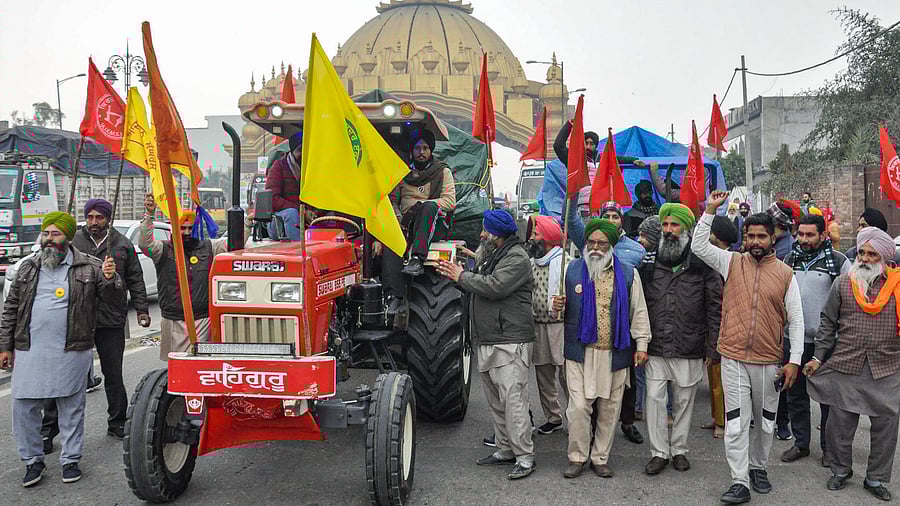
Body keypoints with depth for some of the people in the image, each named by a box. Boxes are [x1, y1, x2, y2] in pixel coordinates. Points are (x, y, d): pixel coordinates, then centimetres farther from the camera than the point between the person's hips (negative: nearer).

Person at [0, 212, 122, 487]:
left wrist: (110, 279, -16)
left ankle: (71, 460, 20)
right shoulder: (29, 267, 11)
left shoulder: (89, 268, 2)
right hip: (29, 351, 3)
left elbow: (116, 299, 4)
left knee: (71, 408, 6)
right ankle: (33, 460, 20)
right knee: (24, 407, 4)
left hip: (72, 351, -2)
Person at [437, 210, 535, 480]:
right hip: (487, 341, 10)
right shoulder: (490, 255, 21)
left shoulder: (516, 258, -11)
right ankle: (505, 450, 25)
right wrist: (456, 275, 4)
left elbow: (494, 287, -23)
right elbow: (478, 284, 21)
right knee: (496, 401, 15)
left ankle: (524, 457, -3)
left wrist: (462, 276, -11)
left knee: (513, 400, -10)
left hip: (510, 343, -10)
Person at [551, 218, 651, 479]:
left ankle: (601, 458, 22)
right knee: (578, 406, -3)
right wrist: (557, 306, -10)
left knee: (609, 408, 8)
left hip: (615, 353, 1)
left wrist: (641, 345, 4)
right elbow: (561, 305, 14)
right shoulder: (572, 270, 6)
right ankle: (577, 457, 13)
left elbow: (638, 311, 9)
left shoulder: (628, 274, 6)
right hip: (580, 352, -1)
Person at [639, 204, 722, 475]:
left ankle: (679, 449, 26)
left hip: (689, 349, -2)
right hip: (655, 348, 2)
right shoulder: (649, 264, 5)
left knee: (684, 401, 10)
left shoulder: (702, 264, -3)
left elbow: (715, 307, -1)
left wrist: (712, 345, -4)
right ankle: (659, 452, 14)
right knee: (654, 398, 1)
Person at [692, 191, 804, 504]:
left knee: (766, 422, 16)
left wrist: (795, 360, -2)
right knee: (736, 423, -1)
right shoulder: (732, 263, 1)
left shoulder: (785, 273, 0)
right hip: (734, 359, -1)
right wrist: (710, 210, -13)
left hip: (769, 362, 1)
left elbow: (796, 319, 2)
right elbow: (698, 245, -8)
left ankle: (758, 467, 37)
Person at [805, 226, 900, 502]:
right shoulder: (843, 283, 2)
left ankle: (876, 478, 26)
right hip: (845, 366, 0)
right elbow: (828, 322, 4)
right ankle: (840, 470, 28)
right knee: (840, 423, 8)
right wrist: (819, 357, 1)